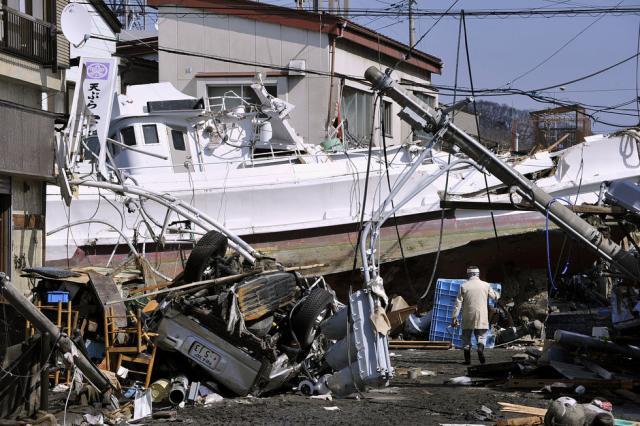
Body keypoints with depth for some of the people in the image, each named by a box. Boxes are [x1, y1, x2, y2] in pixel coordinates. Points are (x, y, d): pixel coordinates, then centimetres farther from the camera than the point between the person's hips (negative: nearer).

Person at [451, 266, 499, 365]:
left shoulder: (464, 286, -1)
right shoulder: (486, 285, 1)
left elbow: (458, 302, -4)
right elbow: (495, 297, 14)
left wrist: (454, 317, -1)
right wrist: (496, 294, 39)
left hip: (467, 317, 0)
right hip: (481, 317, 0)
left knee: (466, 337, 11)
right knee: (481, 336, 9)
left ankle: (467, 359, 7)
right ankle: (480, 349, -21)